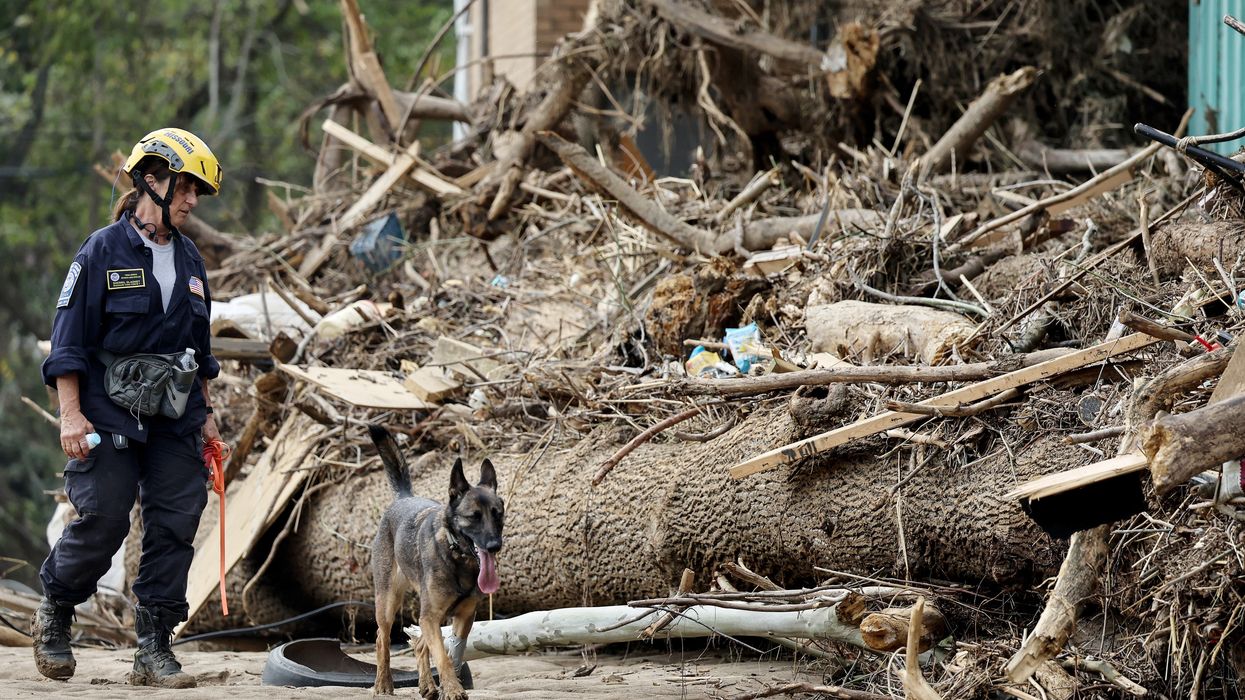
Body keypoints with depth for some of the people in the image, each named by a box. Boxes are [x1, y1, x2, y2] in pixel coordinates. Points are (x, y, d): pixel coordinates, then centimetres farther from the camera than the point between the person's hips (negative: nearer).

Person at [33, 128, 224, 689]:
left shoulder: (189, 261, 13)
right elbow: (70, 338, -7)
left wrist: (206, 414, 19)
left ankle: (154, 651, 4)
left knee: (173, 527, -1)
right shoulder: (103, 252, -5)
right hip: (110, 415, -5)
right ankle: (54, 615, 19)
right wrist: (71, 414, -13)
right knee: (103, 521, -8)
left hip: (175, 421, 6)